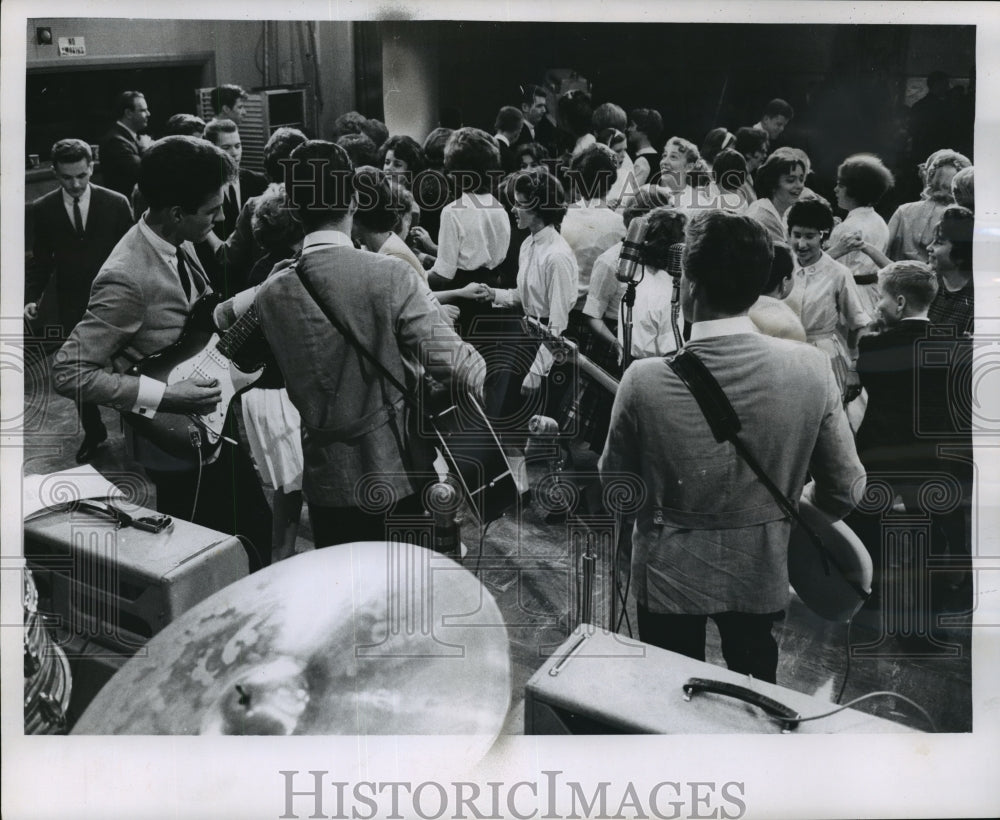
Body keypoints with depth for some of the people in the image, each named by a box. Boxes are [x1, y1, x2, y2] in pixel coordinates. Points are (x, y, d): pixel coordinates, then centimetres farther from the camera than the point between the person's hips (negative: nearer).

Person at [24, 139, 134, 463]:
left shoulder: (116, 203, -9)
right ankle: (93, 431, 26)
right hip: (72, 304, 2)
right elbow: (40, 260, 3)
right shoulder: (42, 210, -4)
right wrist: (31, 297, -9)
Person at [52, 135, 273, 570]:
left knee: (254, 526, 20)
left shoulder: (180, 244, -1)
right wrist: (166, 396, -26)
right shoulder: (128, 278, -27)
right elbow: (69, 372, -25)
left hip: (210, 424, 8)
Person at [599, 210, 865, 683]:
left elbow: (615, 486, -8)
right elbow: (845, 489, -8)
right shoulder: (810, 370, -18)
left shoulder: (646, 380, -24)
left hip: (670, 576, -1)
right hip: (762, 574, 2)